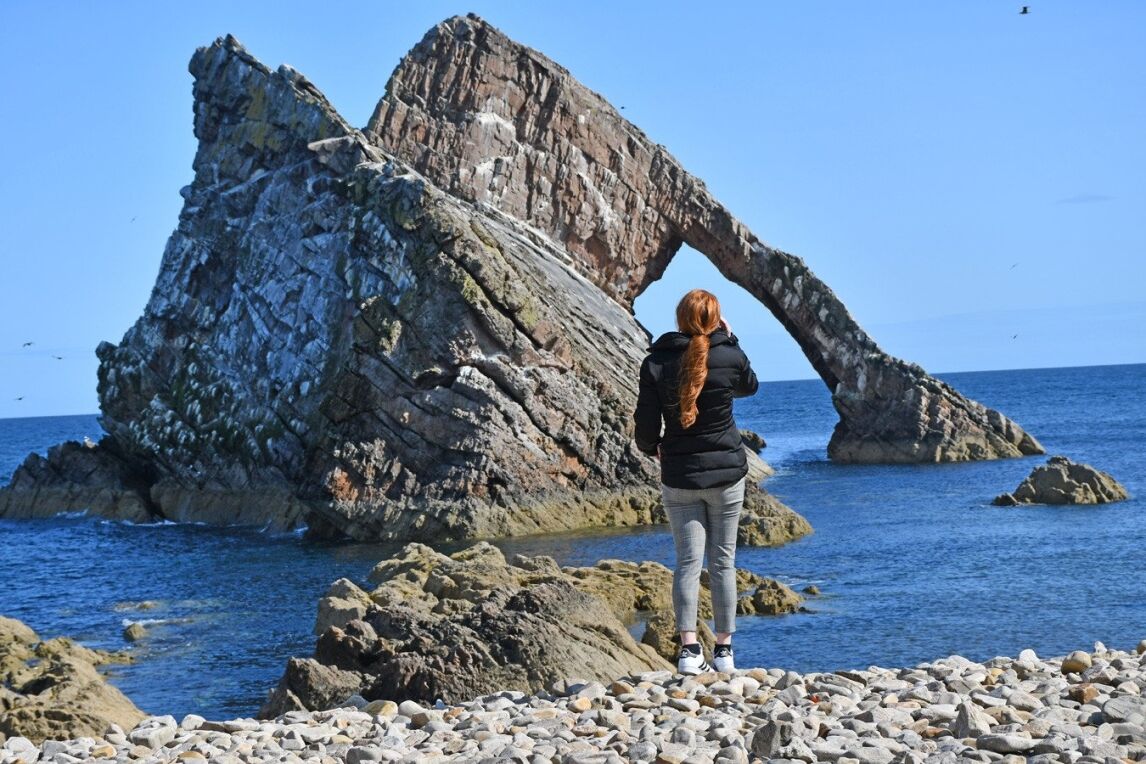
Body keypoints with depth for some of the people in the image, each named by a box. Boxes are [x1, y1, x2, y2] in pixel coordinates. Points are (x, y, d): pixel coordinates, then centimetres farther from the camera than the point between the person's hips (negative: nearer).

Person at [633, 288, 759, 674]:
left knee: (688, 561, 2)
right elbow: (749, 385, 19)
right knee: (723, 561, 7)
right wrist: (730, 340, 21)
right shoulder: (730, 356, -6)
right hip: (726, 474, 0)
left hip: (679, 477, 0)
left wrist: (655, 449, 17)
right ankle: (724, 650, 10)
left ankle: (689, 650, -8)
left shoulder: (656, 363, -6)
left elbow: (646, 429, -4)